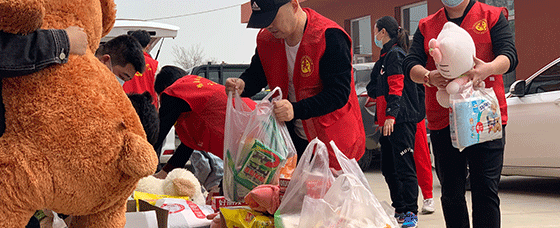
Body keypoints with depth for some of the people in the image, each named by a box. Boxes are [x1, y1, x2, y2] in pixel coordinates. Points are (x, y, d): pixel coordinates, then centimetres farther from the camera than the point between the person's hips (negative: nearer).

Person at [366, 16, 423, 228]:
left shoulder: (395, 55, -9)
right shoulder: (386, 56, 21)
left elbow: (396, 88, -17)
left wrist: (391, 115, -22)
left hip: (400, 121, -10)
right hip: (389, 121, 10)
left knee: (404, 167, -8)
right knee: (389, 168, 12)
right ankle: (400, 210, 20)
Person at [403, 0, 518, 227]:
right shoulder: (426, 26, 15)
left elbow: (509, 55, -6)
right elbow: (411, 64, 4)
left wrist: (489, 69, -29)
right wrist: (429, 76, -19)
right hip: (442, 121, 3)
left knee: (485, 190, -6)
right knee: (451, 193, 6)